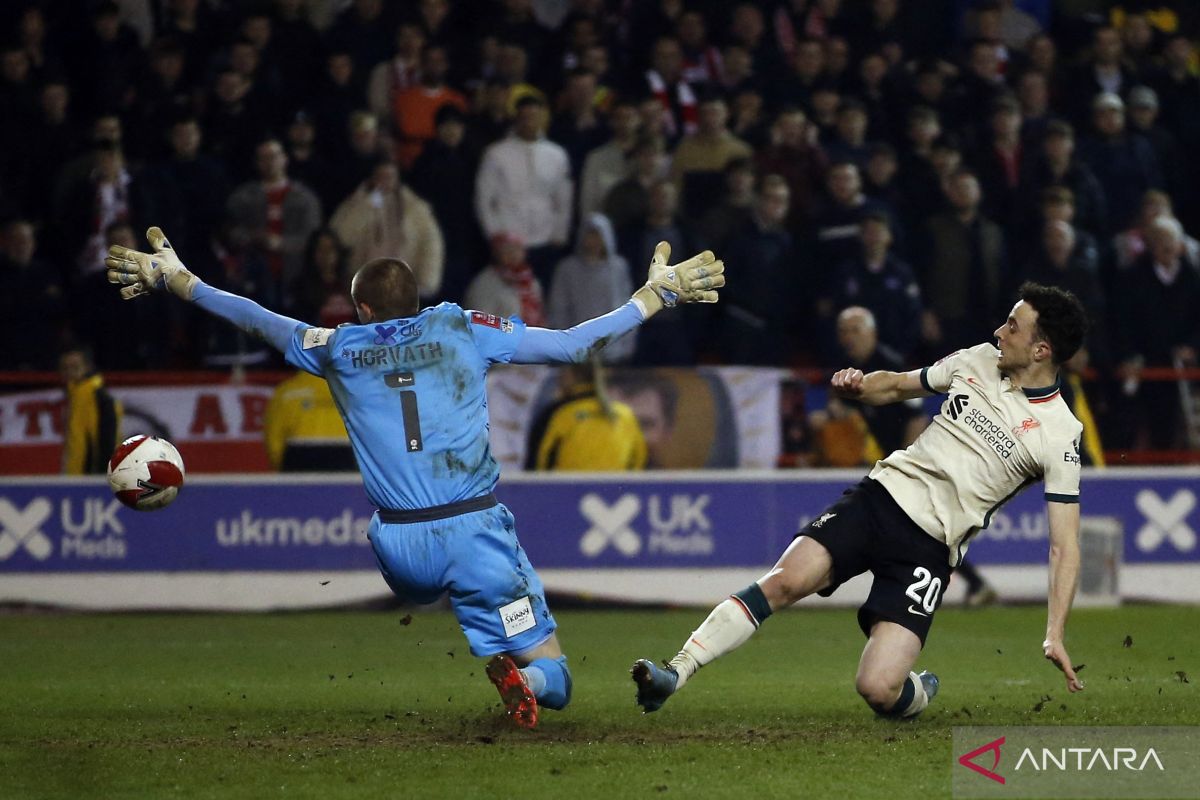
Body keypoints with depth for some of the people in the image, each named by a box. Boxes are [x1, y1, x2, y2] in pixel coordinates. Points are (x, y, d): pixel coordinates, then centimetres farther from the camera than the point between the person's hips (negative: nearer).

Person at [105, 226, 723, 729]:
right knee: (552, 680, -3)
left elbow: (254, 319, 22)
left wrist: (173, 279, 37)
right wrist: (658, 292, 18)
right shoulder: (461, 330, 6)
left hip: (398, 549, 1)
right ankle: (519, 677, -33)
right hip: (477, 535, -1)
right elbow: (572, 345, 8)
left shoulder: (338, 349, 8)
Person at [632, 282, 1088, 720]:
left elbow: (1064, 543, -6)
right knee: (786, 580, -24)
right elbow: (897, 386, 25)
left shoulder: (1059, 434, -6)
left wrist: (1055, 635, -14)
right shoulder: (979, 361, 8)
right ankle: (674, 675, -25)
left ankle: (918, 694, 18)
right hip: (880, 498, 4)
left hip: (929, 548, -4)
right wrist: (858, 385, 1)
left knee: (876, 689, -19)